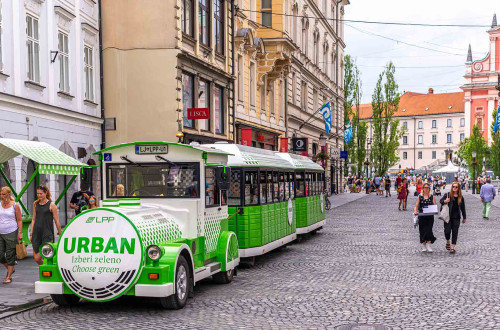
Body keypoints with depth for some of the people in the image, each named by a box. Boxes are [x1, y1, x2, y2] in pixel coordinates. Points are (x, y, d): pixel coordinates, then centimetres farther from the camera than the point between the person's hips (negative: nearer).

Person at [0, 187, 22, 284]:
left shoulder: (15, 205, -2)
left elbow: (19, 220, 0)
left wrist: (20, 233, -7)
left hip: (11, 233, -4)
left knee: (10, 255, 0)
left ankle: (9, 277, 8)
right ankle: (10, 269, 28)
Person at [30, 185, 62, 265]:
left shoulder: (51, 205, -3)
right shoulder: (35, 204, 10)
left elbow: (57, 221, -2)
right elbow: (33, 219, 15)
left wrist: (60, 234, -1)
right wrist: (31, 234, 13)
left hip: (47, 233, -4)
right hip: (37, 233, 4)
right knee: (36, 258, 3)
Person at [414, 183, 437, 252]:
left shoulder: (432, 197, 8)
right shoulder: (419, 197, 8)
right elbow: (416, 206, 4)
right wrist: (415, 211, -17)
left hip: (430, 216, -1)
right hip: (421, 217, 1)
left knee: (429, 230, -10)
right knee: (422, 231, 2)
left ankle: (428, 246, -8)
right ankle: (424, 247, 13)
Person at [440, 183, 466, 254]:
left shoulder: (461, 197, 6)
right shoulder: (447, 195, -2)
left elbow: (463, 208, 13)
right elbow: (441, 201, 6)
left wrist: (464, 217, 16)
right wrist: (444, 201, -17)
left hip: (456, 218, 2)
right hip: (448, 217, -2)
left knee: (455, 232, 1)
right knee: (447, 231, -5)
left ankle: (452, 247, 7)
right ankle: (448, 242, 26)